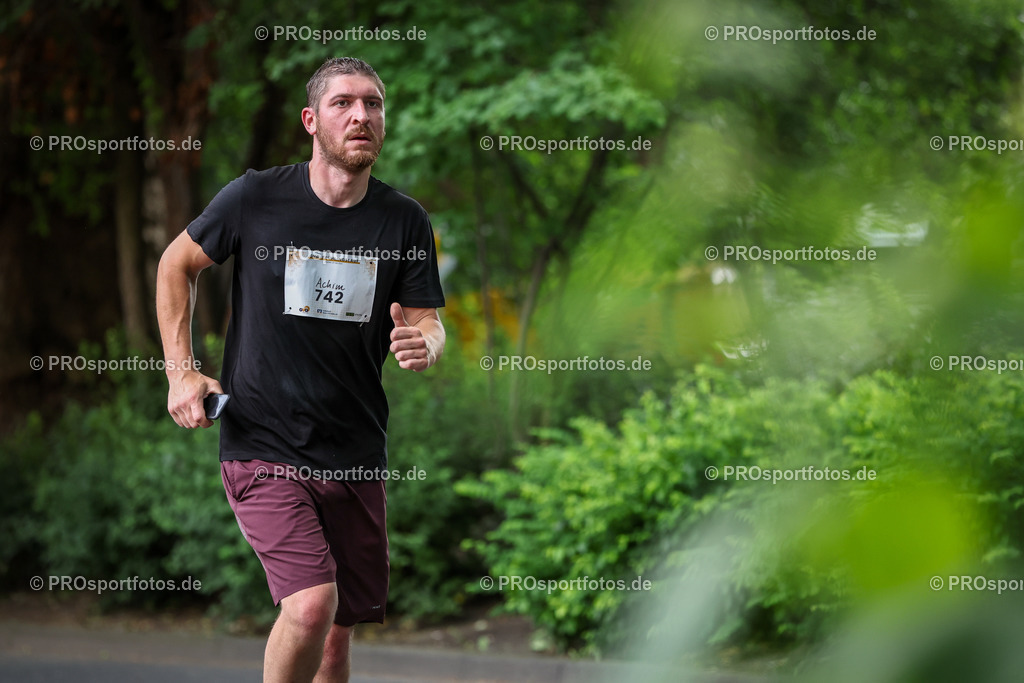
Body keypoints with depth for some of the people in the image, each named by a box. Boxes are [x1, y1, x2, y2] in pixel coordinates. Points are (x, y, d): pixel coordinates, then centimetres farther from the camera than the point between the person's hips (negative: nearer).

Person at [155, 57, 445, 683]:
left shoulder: (405, 221, 1)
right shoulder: (256, 198, -5)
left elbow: (428, 323, 4)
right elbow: (176, 265, 10)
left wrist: (424, 345, -21)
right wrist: (181, 372, 1)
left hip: (357, 456, 4)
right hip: (262, 446, -4)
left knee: (339, 631, 9)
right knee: (312, 603, -21)